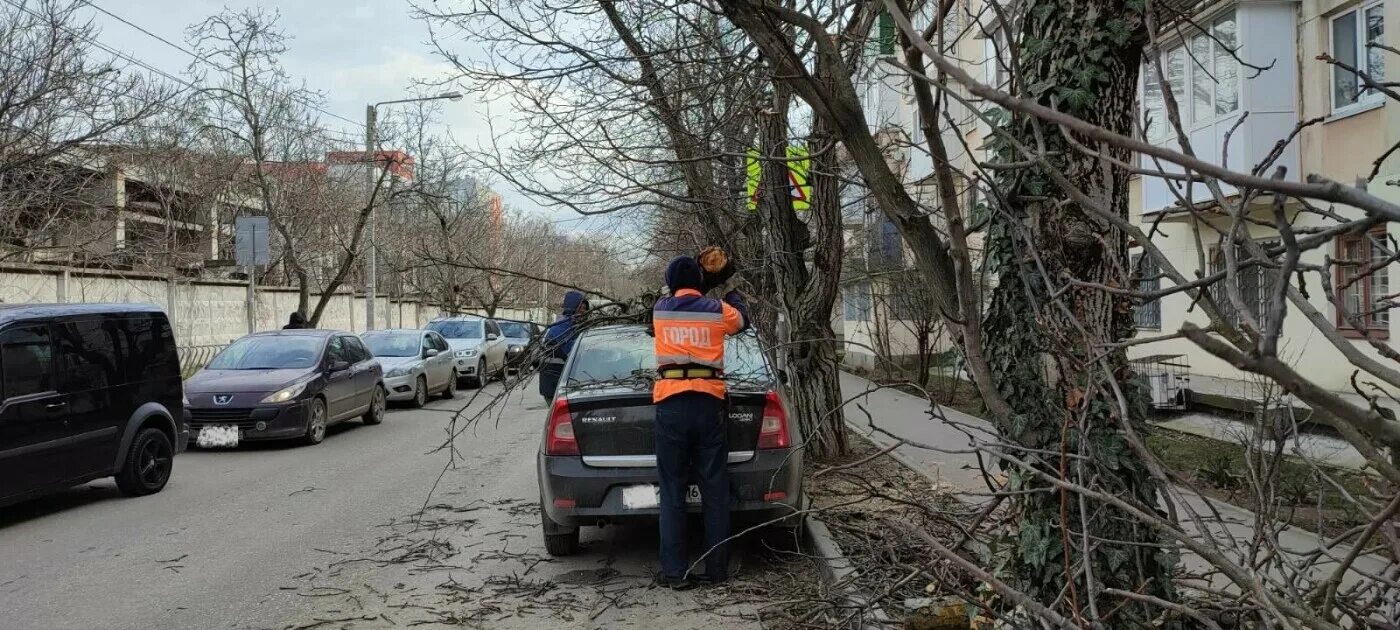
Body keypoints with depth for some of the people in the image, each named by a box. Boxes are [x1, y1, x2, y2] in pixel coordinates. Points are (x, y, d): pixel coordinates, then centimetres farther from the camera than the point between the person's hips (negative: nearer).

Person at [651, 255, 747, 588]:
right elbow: (742, 319, 29)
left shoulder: (660, 310, 9)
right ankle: (717, 569, 9)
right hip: (709, 402, 0)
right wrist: (733, 293, 49)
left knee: (672, 491, 3)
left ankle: (674, 571, 1)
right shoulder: (718, 310, 6)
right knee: (715, 491, 6)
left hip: (670, 403, 0)